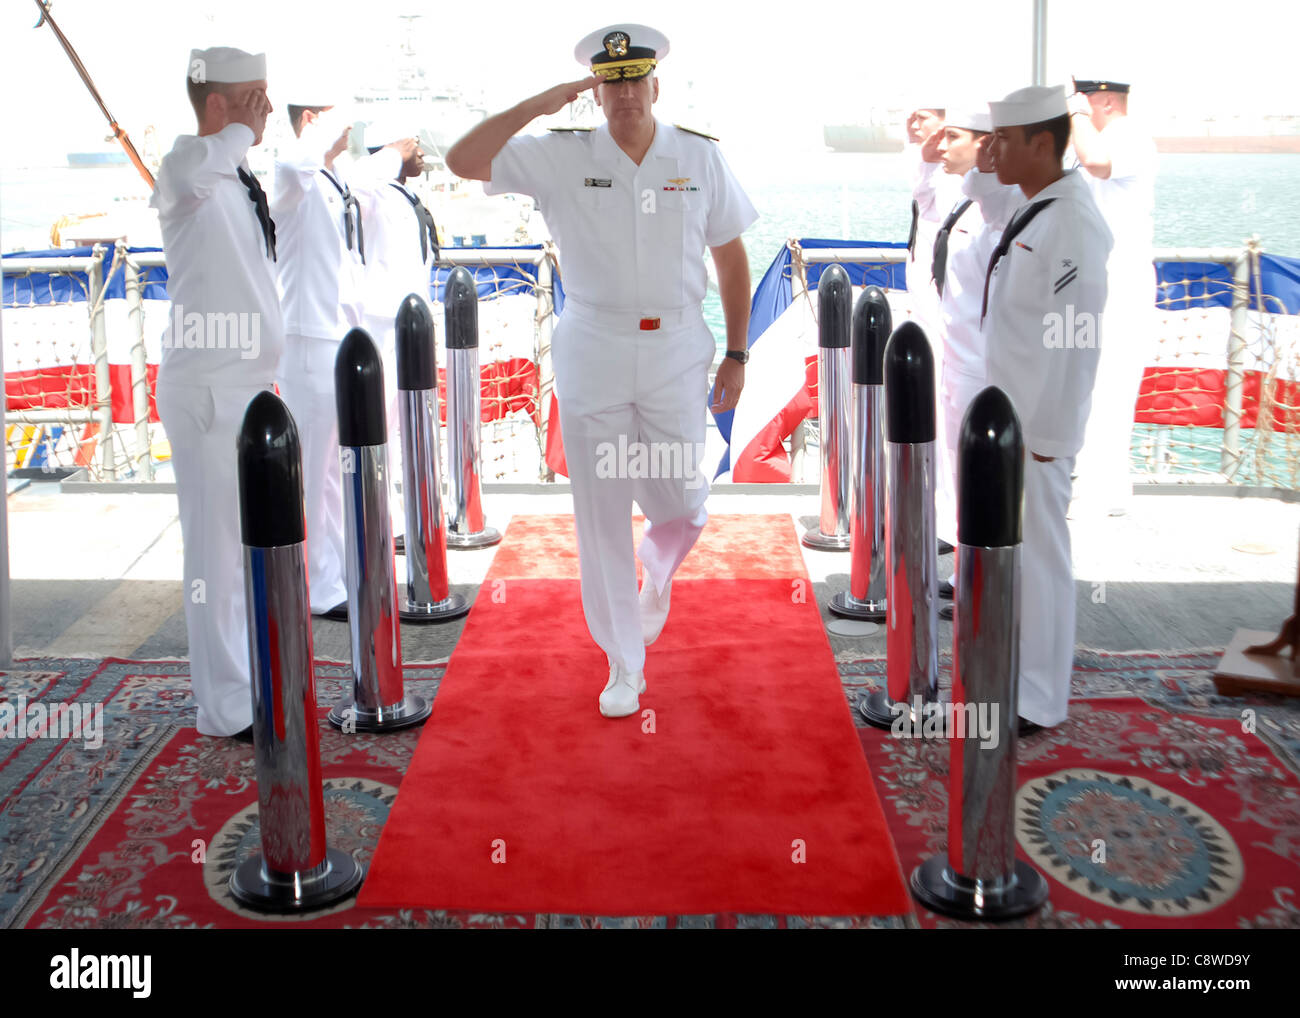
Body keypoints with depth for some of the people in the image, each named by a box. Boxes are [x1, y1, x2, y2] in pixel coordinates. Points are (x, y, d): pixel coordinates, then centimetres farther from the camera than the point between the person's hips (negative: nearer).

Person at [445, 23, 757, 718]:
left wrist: (736, 354, 6)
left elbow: (731, 256, 10)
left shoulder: (700, 158, 4)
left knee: (681, 505, 2)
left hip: (677, 351, 1)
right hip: (592, 353, 0)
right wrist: (540, 105, -12)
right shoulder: (562, 159, -1)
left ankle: (658, 571, 42)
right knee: (602, 517, 4)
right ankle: (623, 666, 19)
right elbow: (463, 160, -8)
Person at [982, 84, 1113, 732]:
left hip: (1038, 424, -9)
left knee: (1034, 550, 0)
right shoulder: (1032, 213, 12)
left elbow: (1075, 339, -21)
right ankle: (1017, 671, 32)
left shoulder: (1072, 224, -17)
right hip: (1007, 414, 9)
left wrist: (1042, 434, -20)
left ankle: (1035, 700, 12)